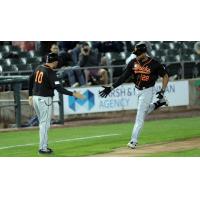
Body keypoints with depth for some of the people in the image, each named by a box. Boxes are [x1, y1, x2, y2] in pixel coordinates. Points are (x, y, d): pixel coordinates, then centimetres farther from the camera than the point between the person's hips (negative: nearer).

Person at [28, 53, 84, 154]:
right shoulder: (50, 72, -18)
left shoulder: (39, 69, 5)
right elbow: (58, 88, -24)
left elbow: (30, 80, 15)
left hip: (35, 97, 8)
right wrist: (73, 94, -24)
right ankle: (43, 148, -1)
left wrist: (30, 95, 24)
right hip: (45, 99, -8)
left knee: (42, 123, 17)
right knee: (45, 124, -2)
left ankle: (43, 145, 21)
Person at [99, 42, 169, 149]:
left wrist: (162, 90, -17)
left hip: (147, 91, -6)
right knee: (145, 110, 20)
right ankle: (160, 102, 41)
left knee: (140, 116, -7)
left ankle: (134, 140, -4)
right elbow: (124, 77, -6)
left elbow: (165, 76, -8)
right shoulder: (133, 63, -6)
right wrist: (111, 87, -14)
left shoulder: (154, 64, -18)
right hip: (137, 90, 6)